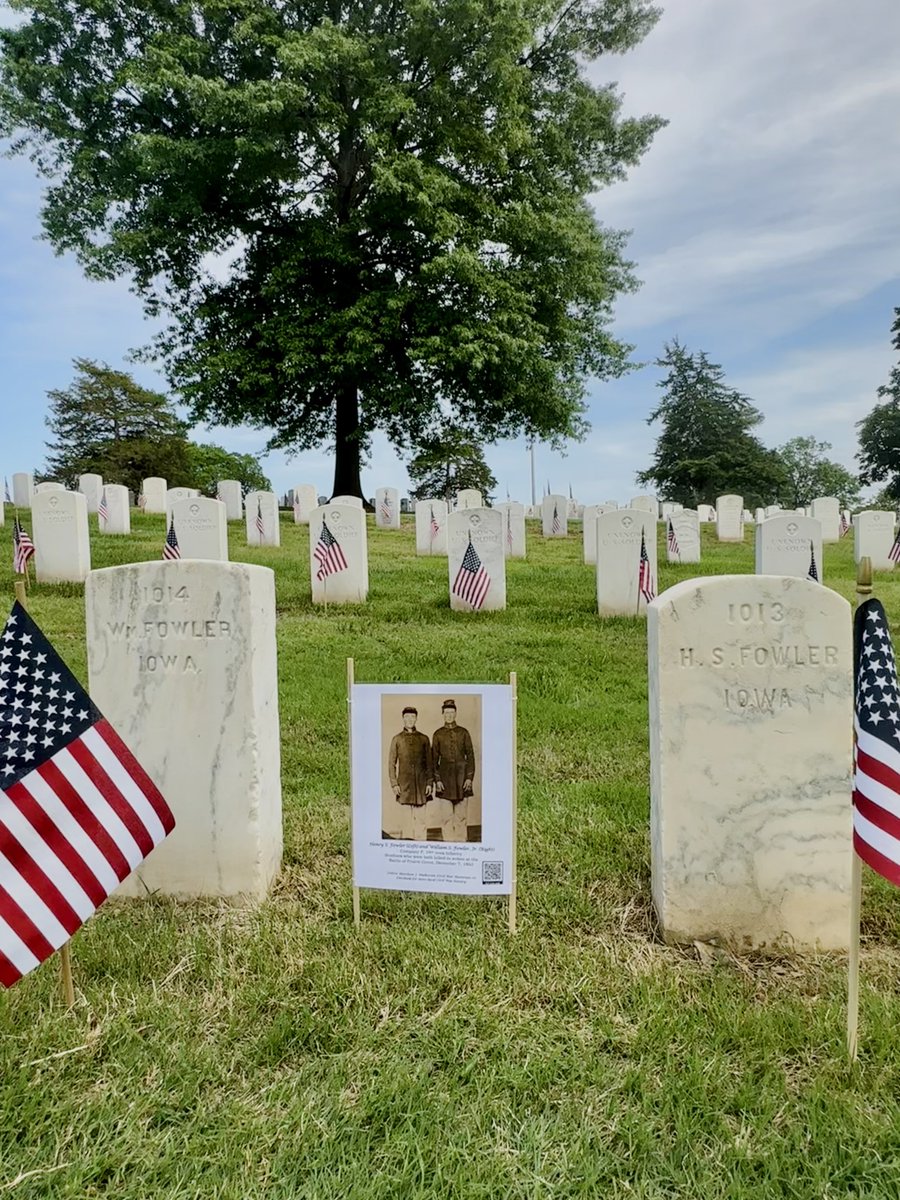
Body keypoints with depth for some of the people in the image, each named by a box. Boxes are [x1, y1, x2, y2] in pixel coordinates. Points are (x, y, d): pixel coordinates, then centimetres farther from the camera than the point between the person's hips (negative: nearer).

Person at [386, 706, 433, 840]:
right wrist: (394, 784, -3)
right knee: (405, 819, -2)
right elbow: (391, 763, 5)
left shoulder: (424, 739, 8)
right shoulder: (397, 739, 5)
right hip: (404, 785, -1)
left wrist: (429, 783, 1)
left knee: (420, 818, 3)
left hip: (421, 784, 1)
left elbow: (429, 763, 9)